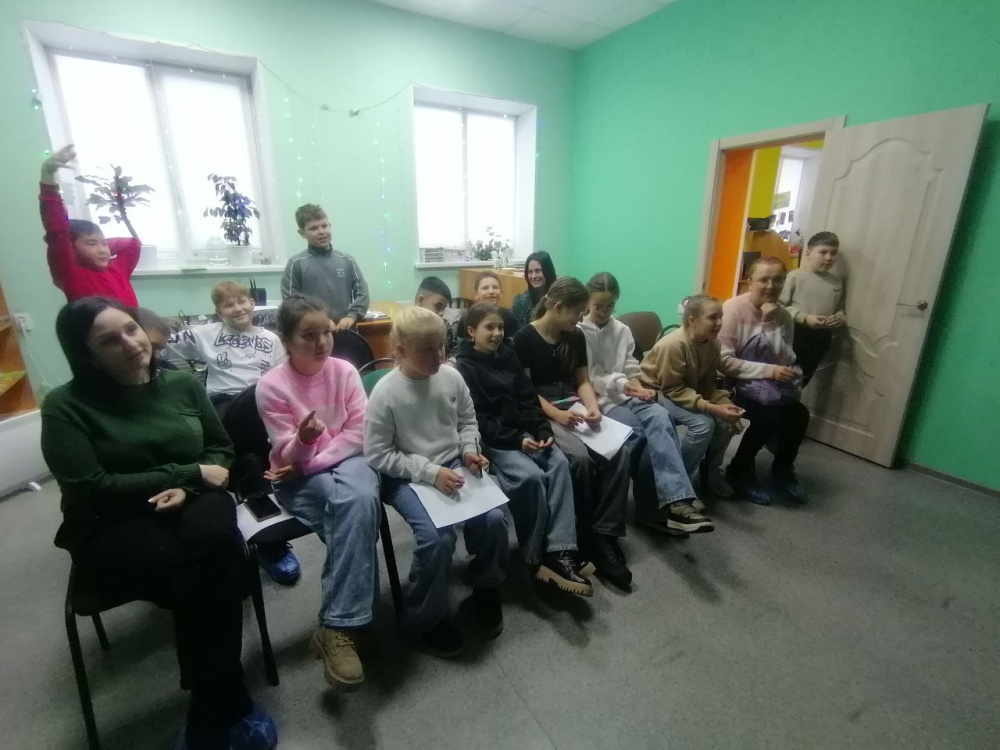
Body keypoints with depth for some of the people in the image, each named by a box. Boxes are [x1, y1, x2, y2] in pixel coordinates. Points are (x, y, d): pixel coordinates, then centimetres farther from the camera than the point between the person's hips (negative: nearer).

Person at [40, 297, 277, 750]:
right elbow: (90, 489, -12)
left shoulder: (183, 383, 6)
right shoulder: (65, 406, -3)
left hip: (192, 507, 2)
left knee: (212, 536, -35)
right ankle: (229, 707, -12)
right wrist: (190, 472, -13)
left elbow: (221, 450, 10)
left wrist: (188, 488, -10)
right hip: (111, 530, -2)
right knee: (205, 570, -33)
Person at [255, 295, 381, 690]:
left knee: (361, 497, -33)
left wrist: (313, 461, -14)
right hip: (298, 478, -2)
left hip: (346, 461, 2)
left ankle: (336, 627, -24)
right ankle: (343, 623, -17)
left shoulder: (345, 371, -1)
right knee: (355, 509, -32)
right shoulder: (271, 386, -8)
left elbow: (358, 434, -5)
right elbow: (291, 457, -10)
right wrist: (304, 440, -33)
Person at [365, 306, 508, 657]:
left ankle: (486, 588, 18)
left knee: (493, 519, -15)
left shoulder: (451, 377, -4)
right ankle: (426, 618, 7)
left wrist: (470, 450, -8)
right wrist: (430, 472, -20)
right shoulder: (385, 393, -16)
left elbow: (468, 421, 12)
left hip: (454, 466, 4)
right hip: (408, 479, -4)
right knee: (438, 537, -24)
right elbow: (378, 455, -14)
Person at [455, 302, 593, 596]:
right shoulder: (463, 367, -5)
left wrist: (543, 431, -6)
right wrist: (516, 439, -21)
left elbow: (529, 400, 11)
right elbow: (477, 419, -13)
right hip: (491, 440, -6)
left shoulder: (508, 356, 13)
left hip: (523, 431, 6)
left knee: (559, 463, -21)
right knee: (530, 476, -28)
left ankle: (561, 552, -23)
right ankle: (536, 558, -12)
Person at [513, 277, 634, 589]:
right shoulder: (524, 338, -6)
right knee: (580, 457, -30)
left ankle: (604, 534, -12)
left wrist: (593, 407, -7)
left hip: (574, 407, 6)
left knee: (619, 452, -20)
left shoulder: (576, 336, 12)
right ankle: (585, 534, -6)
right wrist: (557, 415, -20)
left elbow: (583, 381, 13)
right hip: (540, 412, -5)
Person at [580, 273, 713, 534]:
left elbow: (631, 370, 14)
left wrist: (638, 387, -8)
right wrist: (619, 383, -17)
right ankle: (653, 508, -18)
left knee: (659, 416, -29)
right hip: (600, 399, -4)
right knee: (642, 434, -30)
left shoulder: (623, 331, 17)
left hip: (626, 395, 4)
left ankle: (675, 502, -34)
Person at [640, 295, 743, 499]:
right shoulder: (673, 344, -29)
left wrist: (724, 403, -20)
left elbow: (708, 383, 0)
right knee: (703, 424, -27)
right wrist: (712, 408, -32)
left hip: (689, 391, 7)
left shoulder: (712, 343, -6)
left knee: (726, 420, -11)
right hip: (657, 393, -7)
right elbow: (673, 390, -27)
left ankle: (712, 472, 13)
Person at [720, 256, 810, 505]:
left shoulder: (784, 316, 5)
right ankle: (740, 470, -1)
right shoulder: (733, 309, -13)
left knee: (799, 413, -16)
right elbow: (724, 361, -21)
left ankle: (782, 469, 12)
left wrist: (770, 323, -15)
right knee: (768, 415, -26)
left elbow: (785, 361, -6)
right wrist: (768, 370, -23)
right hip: (734, 383, -6)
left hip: (771, 386, 6)